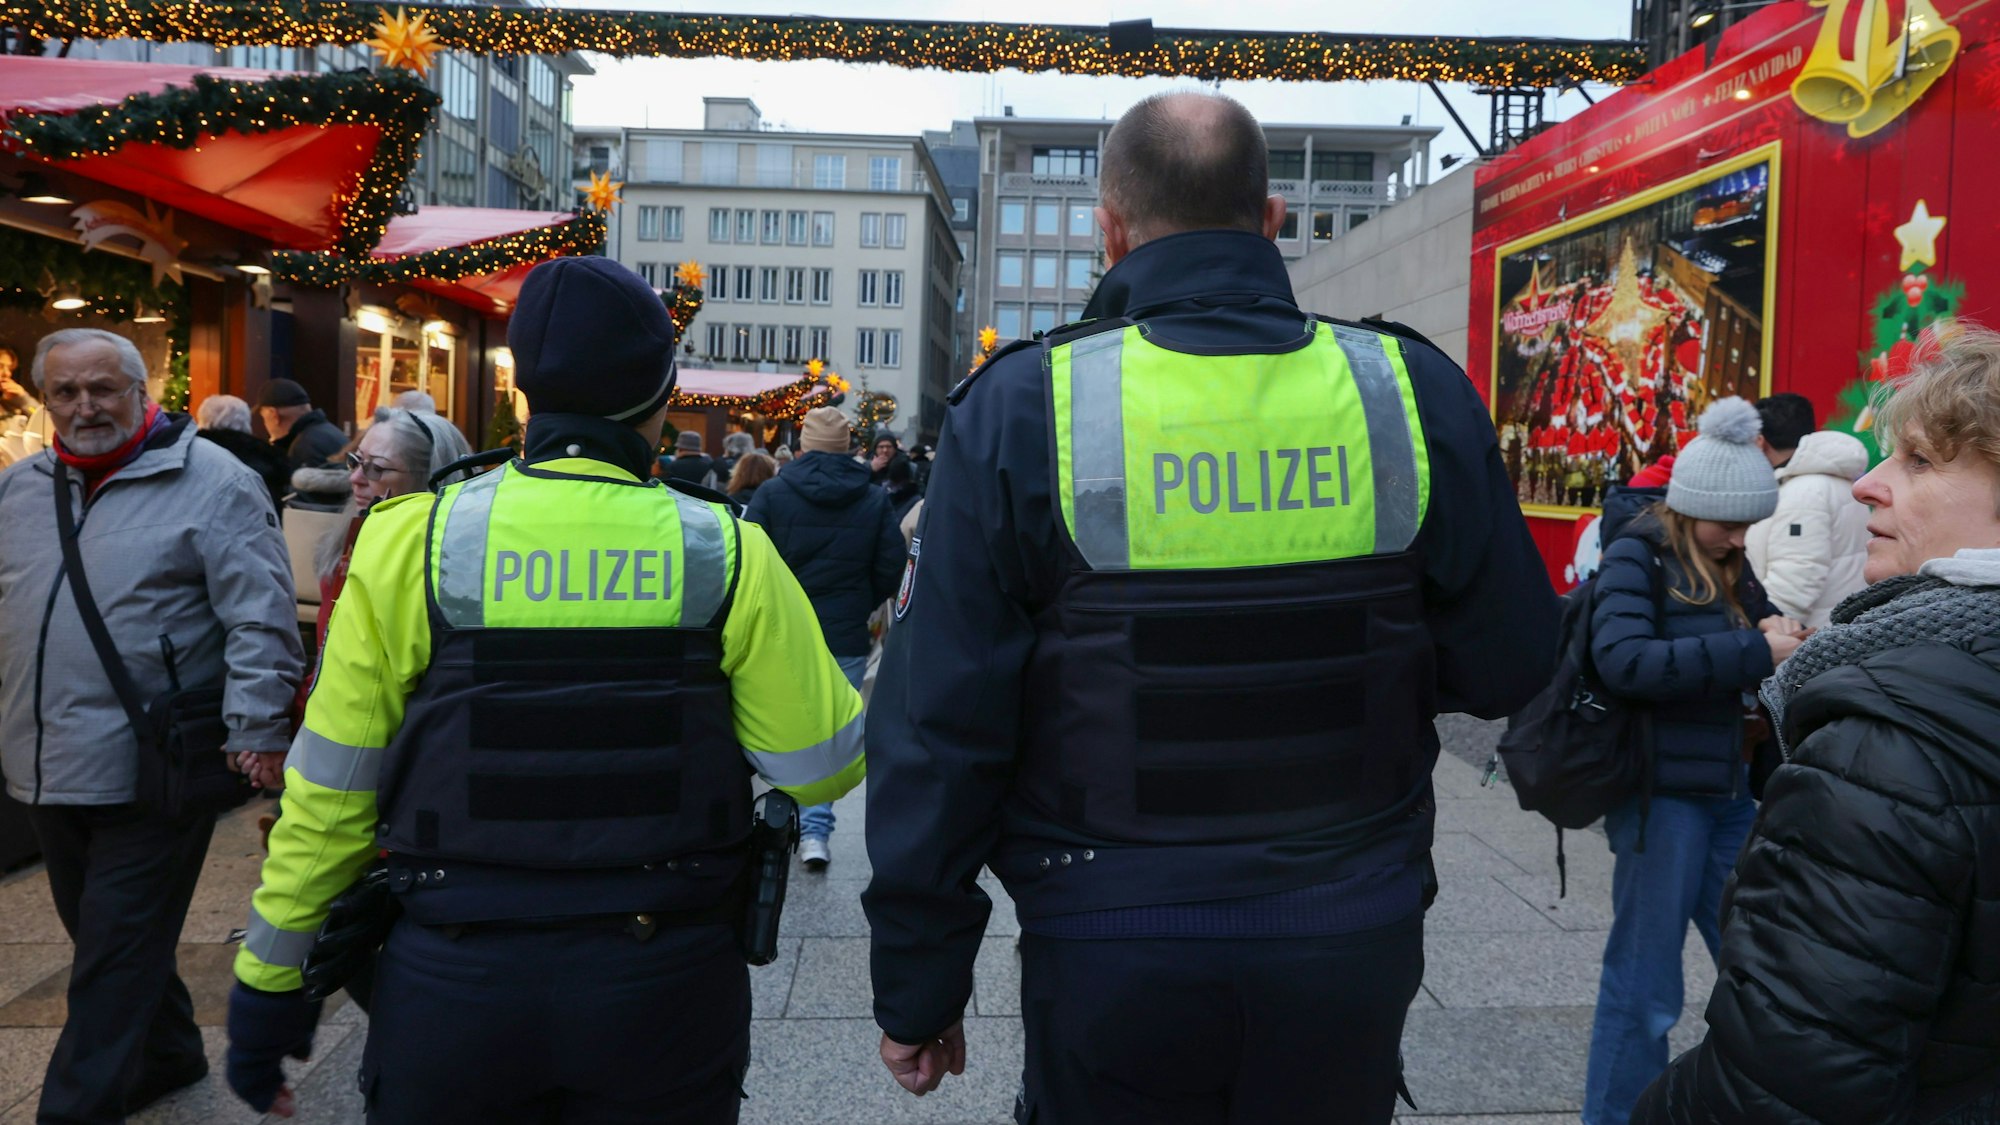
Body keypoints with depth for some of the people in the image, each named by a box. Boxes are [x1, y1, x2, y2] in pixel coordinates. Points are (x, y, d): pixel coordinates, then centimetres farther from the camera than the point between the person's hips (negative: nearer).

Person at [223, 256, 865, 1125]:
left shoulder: (414, 543, -8)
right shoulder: (728, 554, -9)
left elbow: (331, 792, -3)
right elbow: (823, 766, -6)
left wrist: (269, 980, 9)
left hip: (452, 987, 1)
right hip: (664, 988, 0)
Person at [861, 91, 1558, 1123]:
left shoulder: (1018, 410, -13)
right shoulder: (1415, 392, -7)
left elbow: (938, 728, -12)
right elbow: (1508, 669, 0)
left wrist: (918, 987, -1)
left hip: (1109, 954, -2)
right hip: (1356, 947, 3)